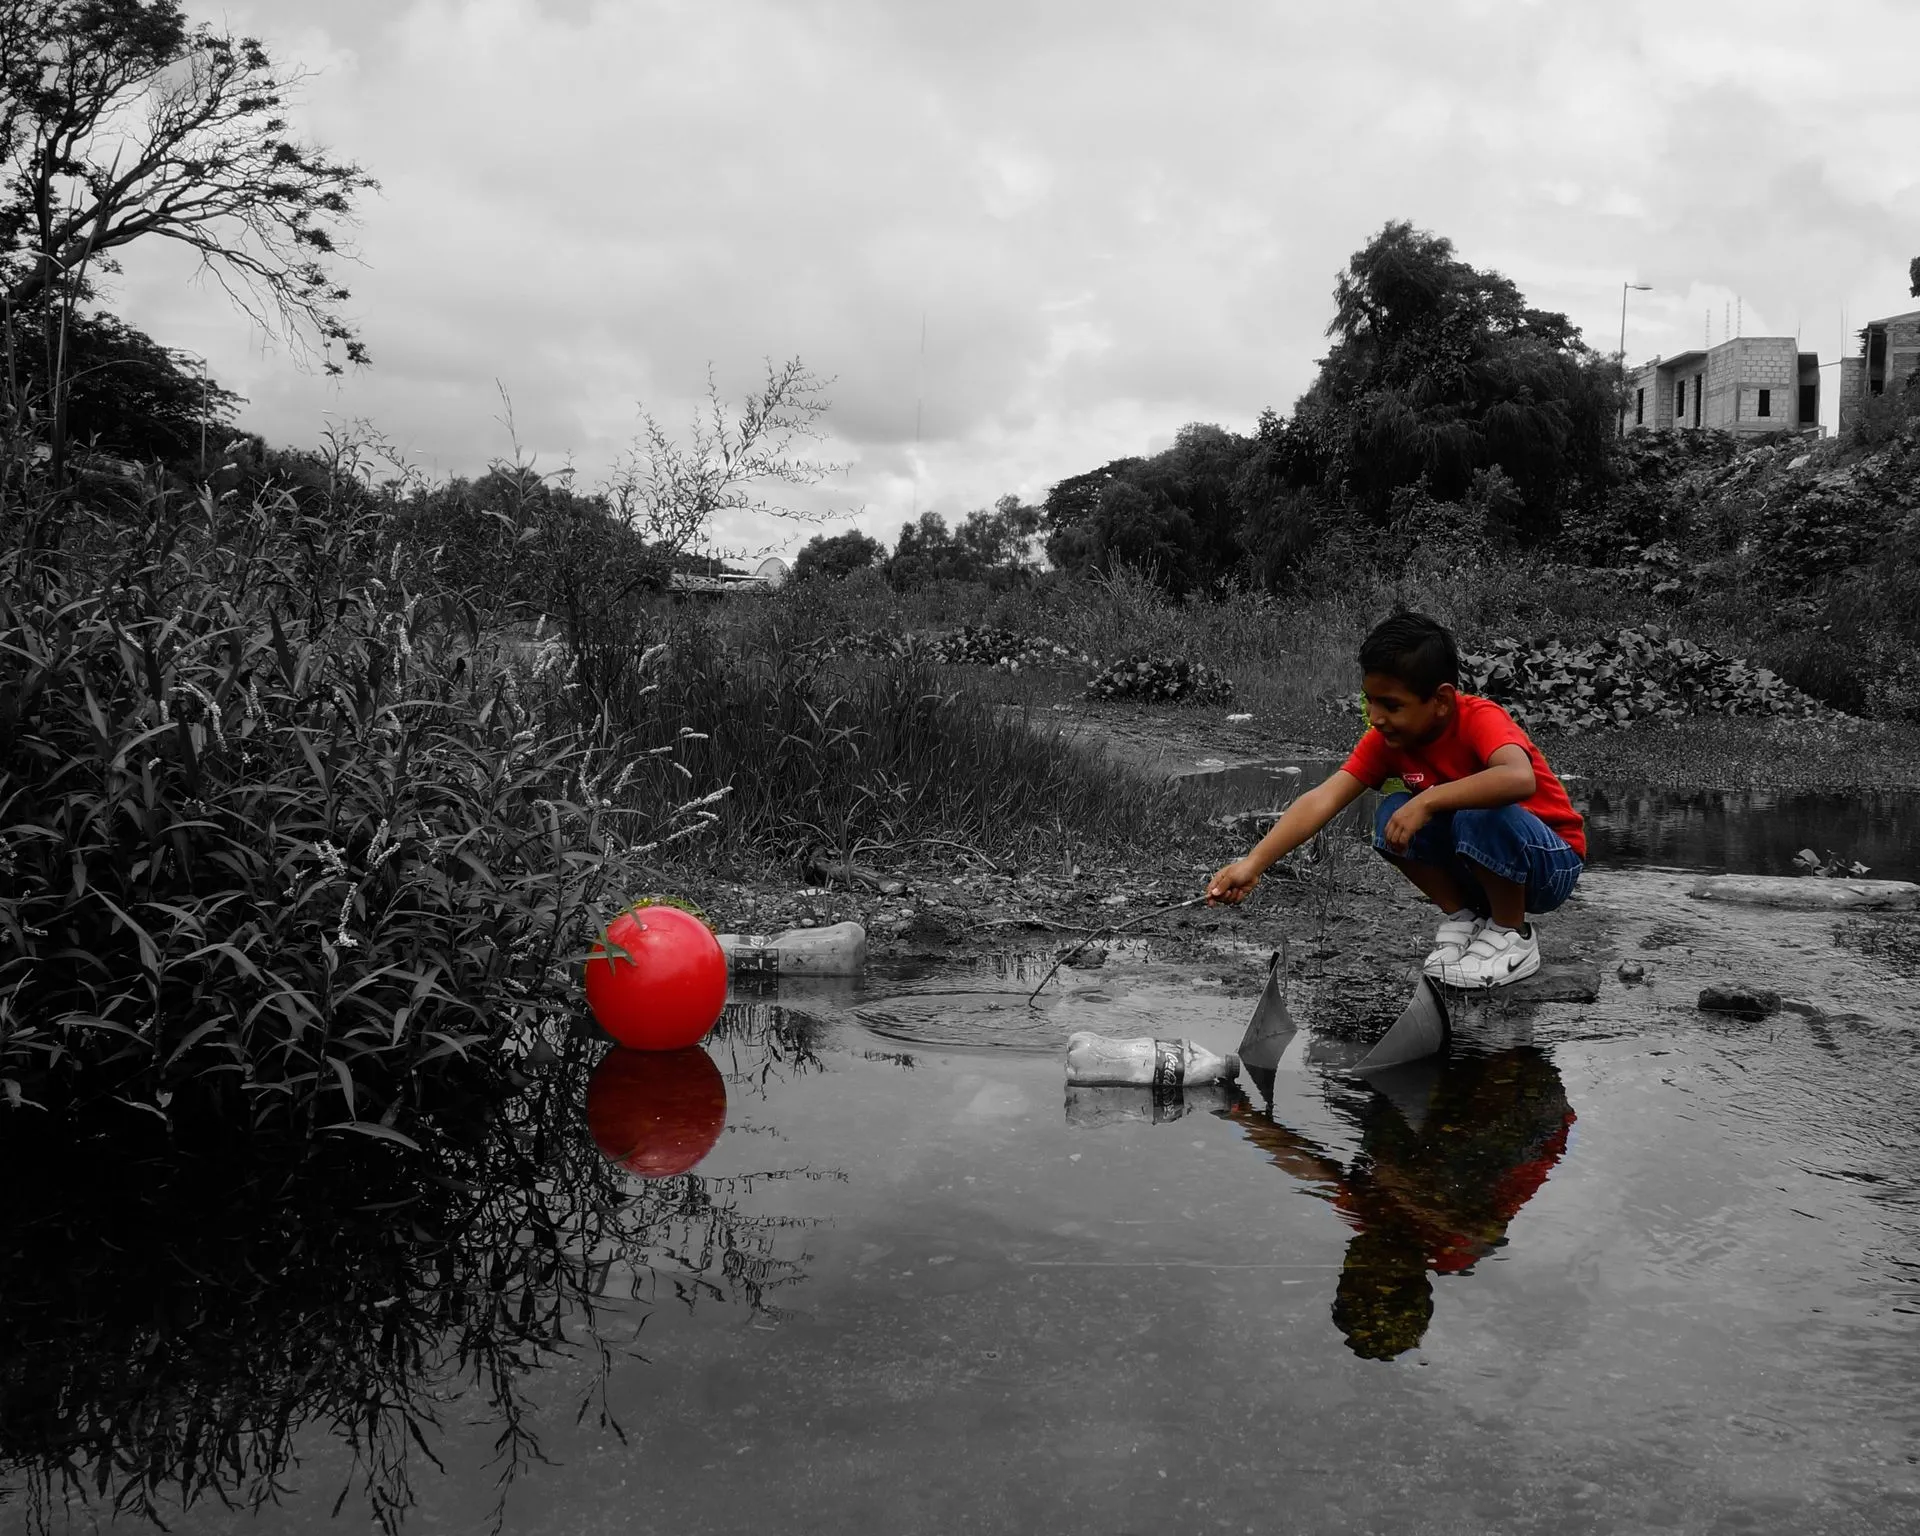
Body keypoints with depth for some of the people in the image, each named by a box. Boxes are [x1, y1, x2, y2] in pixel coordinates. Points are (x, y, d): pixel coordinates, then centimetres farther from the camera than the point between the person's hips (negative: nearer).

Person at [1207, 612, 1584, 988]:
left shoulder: (1481, 719, -27)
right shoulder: (1386, 738, -11)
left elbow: (1519, 778, -49)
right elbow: (1322, 800, -21)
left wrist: (1426, 801, -47)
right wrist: (1253, 864, -31)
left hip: (1551, 861, -5)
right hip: (1490, 868, 5)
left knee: (1481, 815, -35)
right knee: (1395, 815, -18)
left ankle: (1512, 936, -11)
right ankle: (1461, 918, 0)